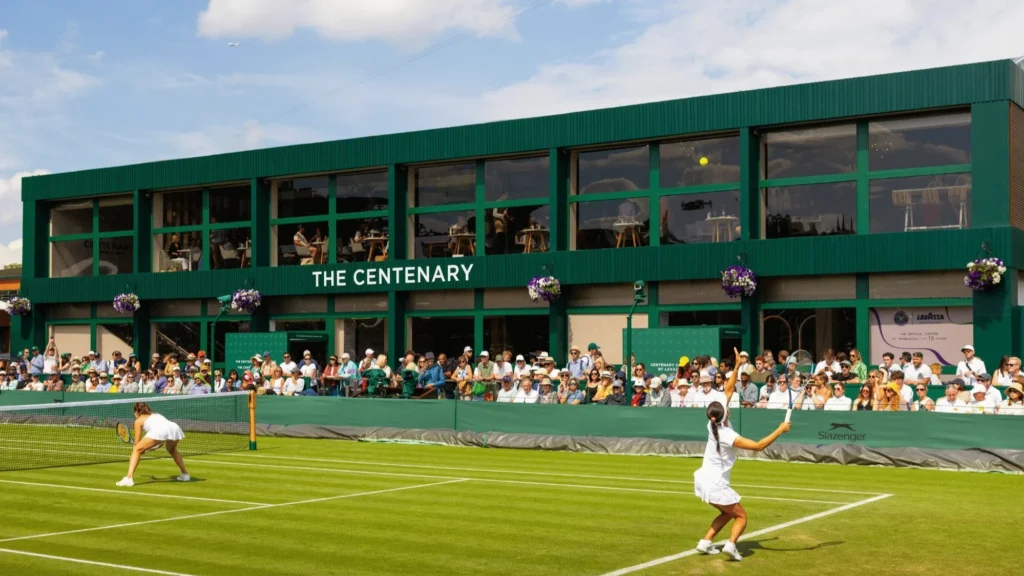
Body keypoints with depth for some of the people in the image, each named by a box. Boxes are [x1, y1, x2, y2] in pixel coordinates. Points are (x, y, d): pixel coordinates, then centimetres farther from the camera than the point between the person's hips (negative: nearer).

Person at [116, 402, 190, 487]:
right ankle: (185, 474, 40)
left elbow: (137, 443, 24)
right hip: (174, 427, 6)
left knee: (136, 450, 4)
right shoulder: (155, 415, 40)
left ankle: (129, 478, -12)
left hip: (159, 431, -6)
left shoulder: (138, 420, 25)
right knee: (172, 450, 37)